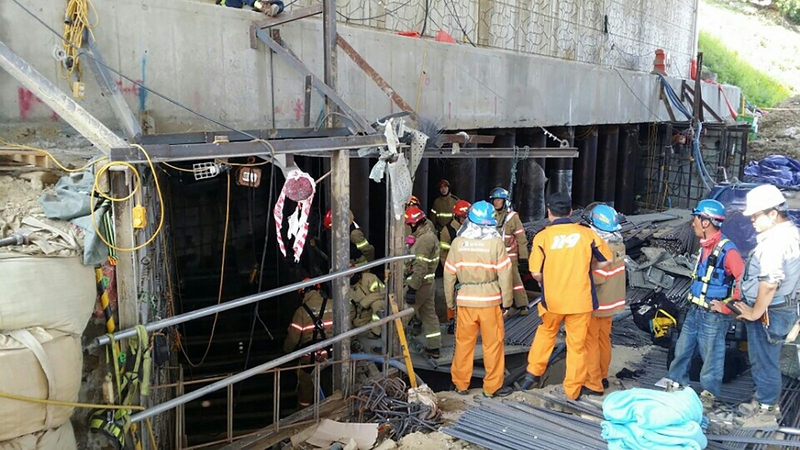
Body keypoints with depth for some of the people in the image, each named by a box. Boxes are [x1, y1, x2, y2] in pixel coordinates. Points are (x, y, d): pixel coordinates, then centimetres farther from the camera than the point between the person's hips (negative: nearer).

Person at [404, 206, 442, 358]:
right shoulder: (430, 235, 11)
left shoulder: (424, 240, -21)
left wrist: (412, 288, -24)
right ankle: (434, 347, 23)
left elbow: (420, 267, -25)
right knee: (429, 314, 15)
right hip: (428, 282, 10)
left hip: (419, 284, -10)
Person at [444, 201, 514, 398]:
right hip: (490, 301, -2)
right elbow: (504, 275, -9)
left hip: (465, 301, 2)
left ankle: (460, 384, 22)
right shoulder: (496, 243, -11)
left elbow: (449, 274, 1)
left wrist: (450, 301, 12)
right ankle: (492, 387, 17)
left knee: (464, 343, 12)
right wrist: (507, 300, 3)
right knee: (493, 344, 9)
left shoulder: (458, 242, -4)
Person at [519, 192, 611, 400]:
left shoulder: (542, 236, -8)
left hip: (552, 299, 0)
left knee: (546, 332, 26)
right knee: (577, 344, 11)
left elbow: (536, 273, -9)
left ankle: (533, 373, 26)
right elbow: (604, 261, 4)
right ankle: (573, 390, 21)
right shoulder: (587, 233, -5)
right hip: (580, 299, 0)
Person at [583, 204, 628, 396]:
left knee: (591, 342, 2)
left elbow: (597, 277, -27)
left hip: (596, 302, -8)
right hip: (611, 300, 8)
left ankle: (594, 383, 8)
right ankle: (603, 376, 30)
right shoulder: (618, 245, 2)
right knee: (604, 339, 18)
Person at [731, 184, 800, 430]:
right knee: (768, 360, 23)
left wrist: (754, 313, -19)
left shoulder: (773, 241, -26)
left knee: (764, 361, 4)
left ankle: (765, 413, 18)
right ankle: (768, 401, 38)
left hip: (768, 311, -10)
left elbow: (769, 284, -32)